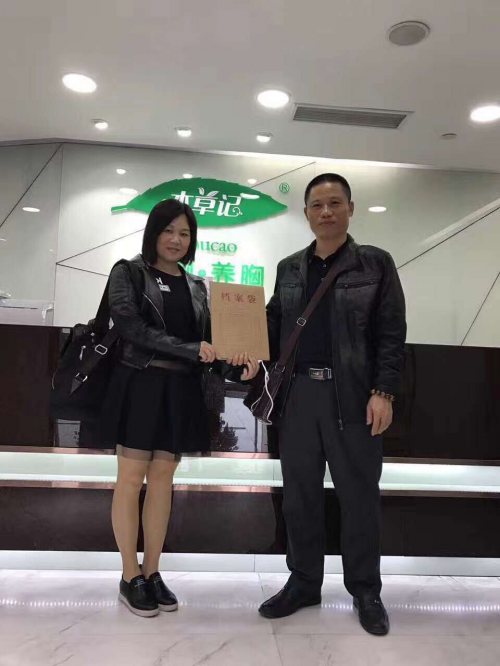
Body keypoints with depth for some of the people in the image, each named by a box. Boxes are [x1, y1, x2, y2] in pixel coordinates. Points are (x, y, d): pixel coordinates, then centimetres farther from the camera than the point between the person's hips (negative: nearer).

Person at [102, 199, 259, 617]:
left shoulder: (197, 286, 13)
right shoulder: (129, 273, 1)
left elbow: (209, 341, 7)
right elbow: (130, 325, -14)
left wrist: (236, 368, -14)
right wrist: (191, 349, -22)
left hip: (181, 392, 4)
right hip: (139, 386, -4)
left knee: (162, 480, 9)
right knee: (132, 479, 2)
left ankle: (152, 573, 22)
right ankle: (130, 577, 17)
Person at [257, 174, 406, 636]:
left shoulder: (375, 263, 3)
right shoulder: (289, 268, 13)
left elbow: (392, 334, -3)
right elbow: (276, 329, 12)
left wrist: (383, 392, -12)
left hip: (353, 397, -3)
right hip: (297, 394, 3)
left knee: (359, 495, 8)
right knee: (299, 494, 11)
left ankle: (366, 590, 28)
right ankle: (303, 582, 30)